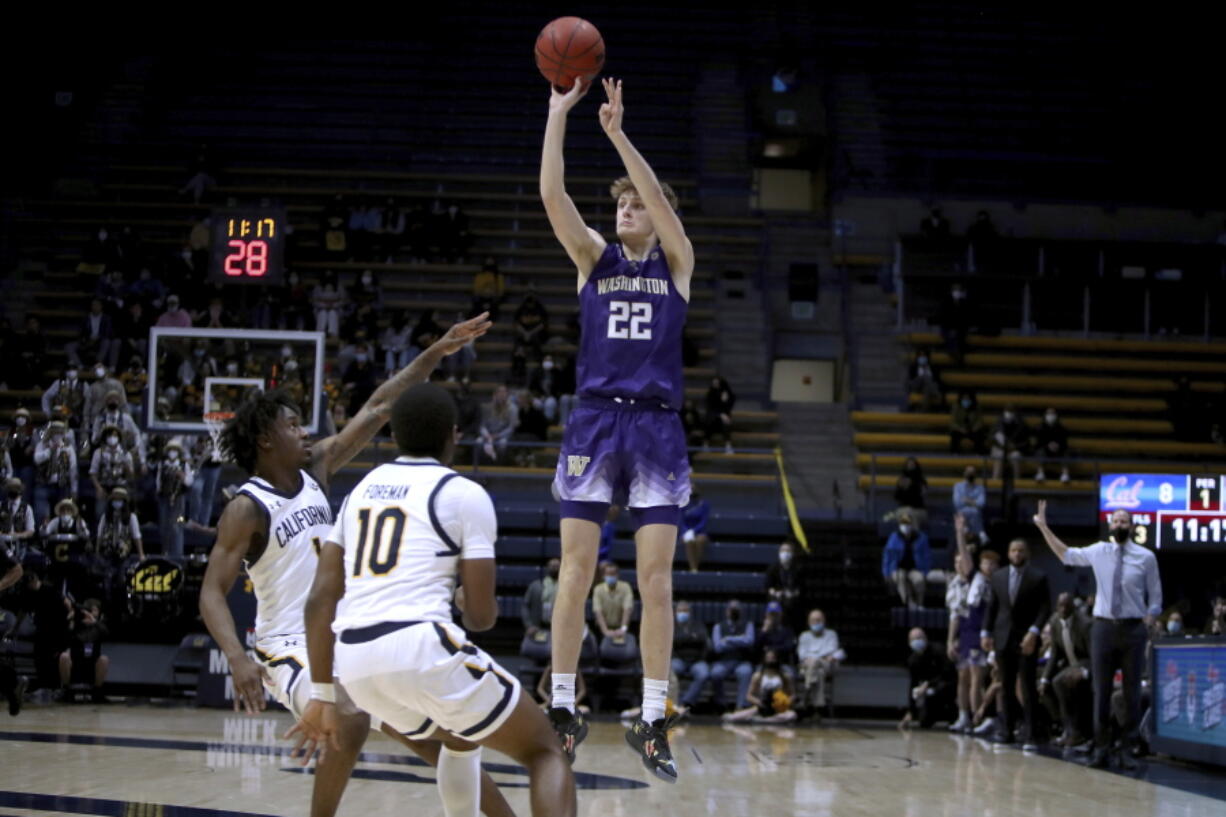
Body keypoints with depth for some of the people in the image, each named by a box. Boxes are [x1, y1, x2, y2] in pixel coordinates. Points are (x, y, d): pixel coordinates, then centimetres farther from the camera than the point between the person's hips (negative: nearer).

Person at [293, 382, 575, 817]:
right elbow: (482, 617, 1)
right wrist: (466, 602, 25)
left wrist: (323, 696, 15)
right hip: (420, 649, -6)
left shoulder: (361, 490, 21)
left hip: (355, 663, 6)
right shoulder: (464, 494, 4)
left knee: (461, 737, 35)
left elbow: (320, 599, 13)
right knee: (545, 751, 10)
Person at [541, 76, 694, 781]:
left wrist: (617, 134, -18)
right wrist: (559, 112, -12)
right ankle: (562, 710, 5)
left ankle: (653, 722, 1)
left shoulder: (677, 262, 8)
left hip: (658, 428, -1)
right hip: (594, 422, 1)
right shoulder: (594, 258, 11)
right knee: (576, 570, -3)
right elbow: (552, 195, -4)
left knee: (657, 578, -3)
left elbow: (659, 200, -11)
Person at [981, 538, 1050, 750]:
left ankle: (1029, 735, -5)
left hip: (1026, 639, -4)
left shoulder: (1038, 578, -1)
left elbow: (1045, 609, -6)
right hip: (1003, 638, 4)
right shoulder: (998, 577, 12)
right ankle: (1007, 730, 14)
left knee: (1029, 689, -6)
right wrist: (986, 632, 6)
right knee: (1006, 687, 8)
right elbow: (992, 607, 14)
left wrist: (1034, 632, -17)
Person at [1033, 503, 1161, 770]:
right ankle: (1101, 749, 8)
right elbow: (1066, 555, 18)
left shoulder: (1146, 557, -1)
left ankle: (1128, 750, 9)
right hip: (1103, 626, 2)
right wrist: (1043, 527, 14)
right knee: (1101, 691, 2)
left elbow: (1155, 597, 6)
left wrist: (1147, 624, -6)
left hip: (1133, 628, -2)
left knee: (1132, 693, 3)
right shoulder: (1099, 552, 5)